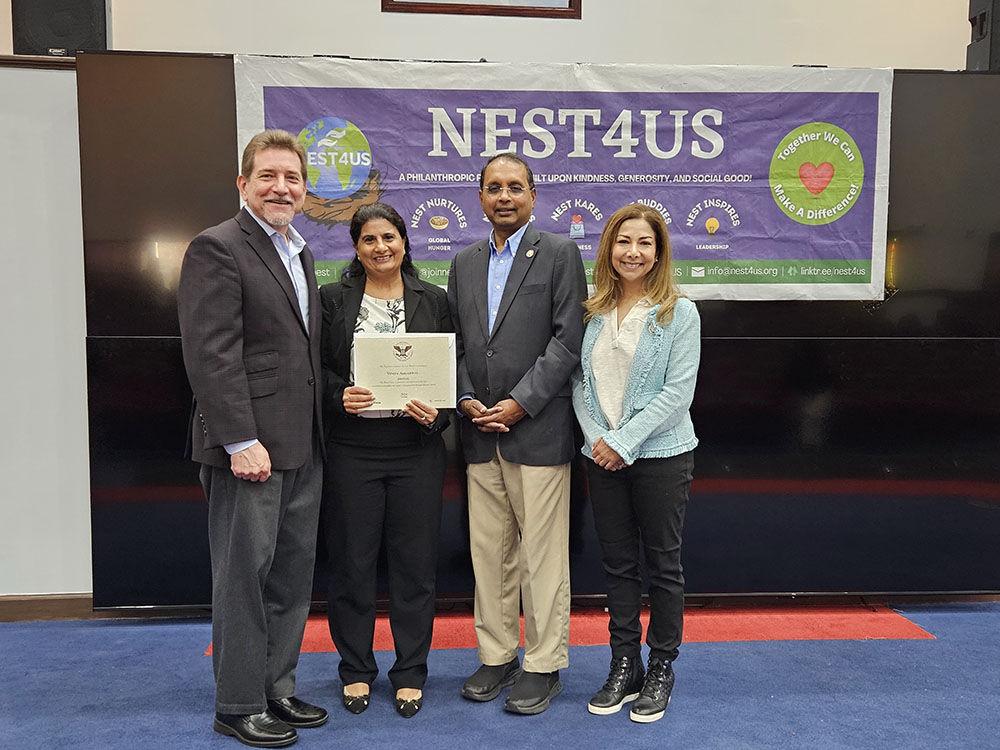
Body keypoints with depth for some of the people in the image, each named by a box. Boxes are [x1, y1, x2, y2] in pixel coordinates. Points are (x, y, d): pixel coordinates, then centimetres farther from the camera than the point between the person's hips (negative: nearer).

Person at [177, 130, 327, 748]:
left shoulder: (300, 252, 17)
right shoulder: (217, 249, -9)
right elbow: (211, 355, -16)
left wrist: (318, 430, 13)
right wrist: (240, 441, -20)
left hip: (302, 447, 8)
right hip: (250, 446, -8)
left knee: (293, 575, 15)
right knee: (244, 576, 4)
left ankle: (278, 689, 29)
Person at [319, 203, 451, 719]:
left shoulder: (433, 300, 7)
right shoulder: (334, 299, 5)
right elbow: (316, 368, 5)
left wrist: (436, 414, -11)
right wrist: (340, 397, -14)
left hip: (416, 447, 1)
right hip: (351, 448, 0)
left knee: (415, 561, 7)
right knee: (352, 561, 8)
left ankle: (410, 672, 24)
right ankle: (356, 669, 27)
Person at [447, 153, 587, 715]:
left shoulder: (560, 254, 0)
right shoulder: (465, 262, 15)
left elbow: (569, 339, -8)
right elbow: (456, 342, 14)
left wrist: (520, 403, -14)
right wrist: (467, 399, -3)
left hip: (539, 431, -5)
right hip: (481, 432, 5)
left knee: (542, 555, 2)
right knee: (488, 551, 12)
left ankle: (544, 666, 17)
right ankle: (497, 656, 27)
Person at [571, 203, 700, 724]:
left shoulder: (679, 312, -5)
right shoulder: (593, 312, 7)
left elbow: (678, 391, -11)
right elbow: (580, 382, 6)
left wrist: (625, 441, -15)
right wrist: (595, 437, -8)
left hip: (661, 454, -3)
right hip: (602, 457, 4)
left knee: (663, 564, 7)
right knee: (617, 563, 12)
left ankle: (661, 670, 23)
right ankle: (624, 665, 26)